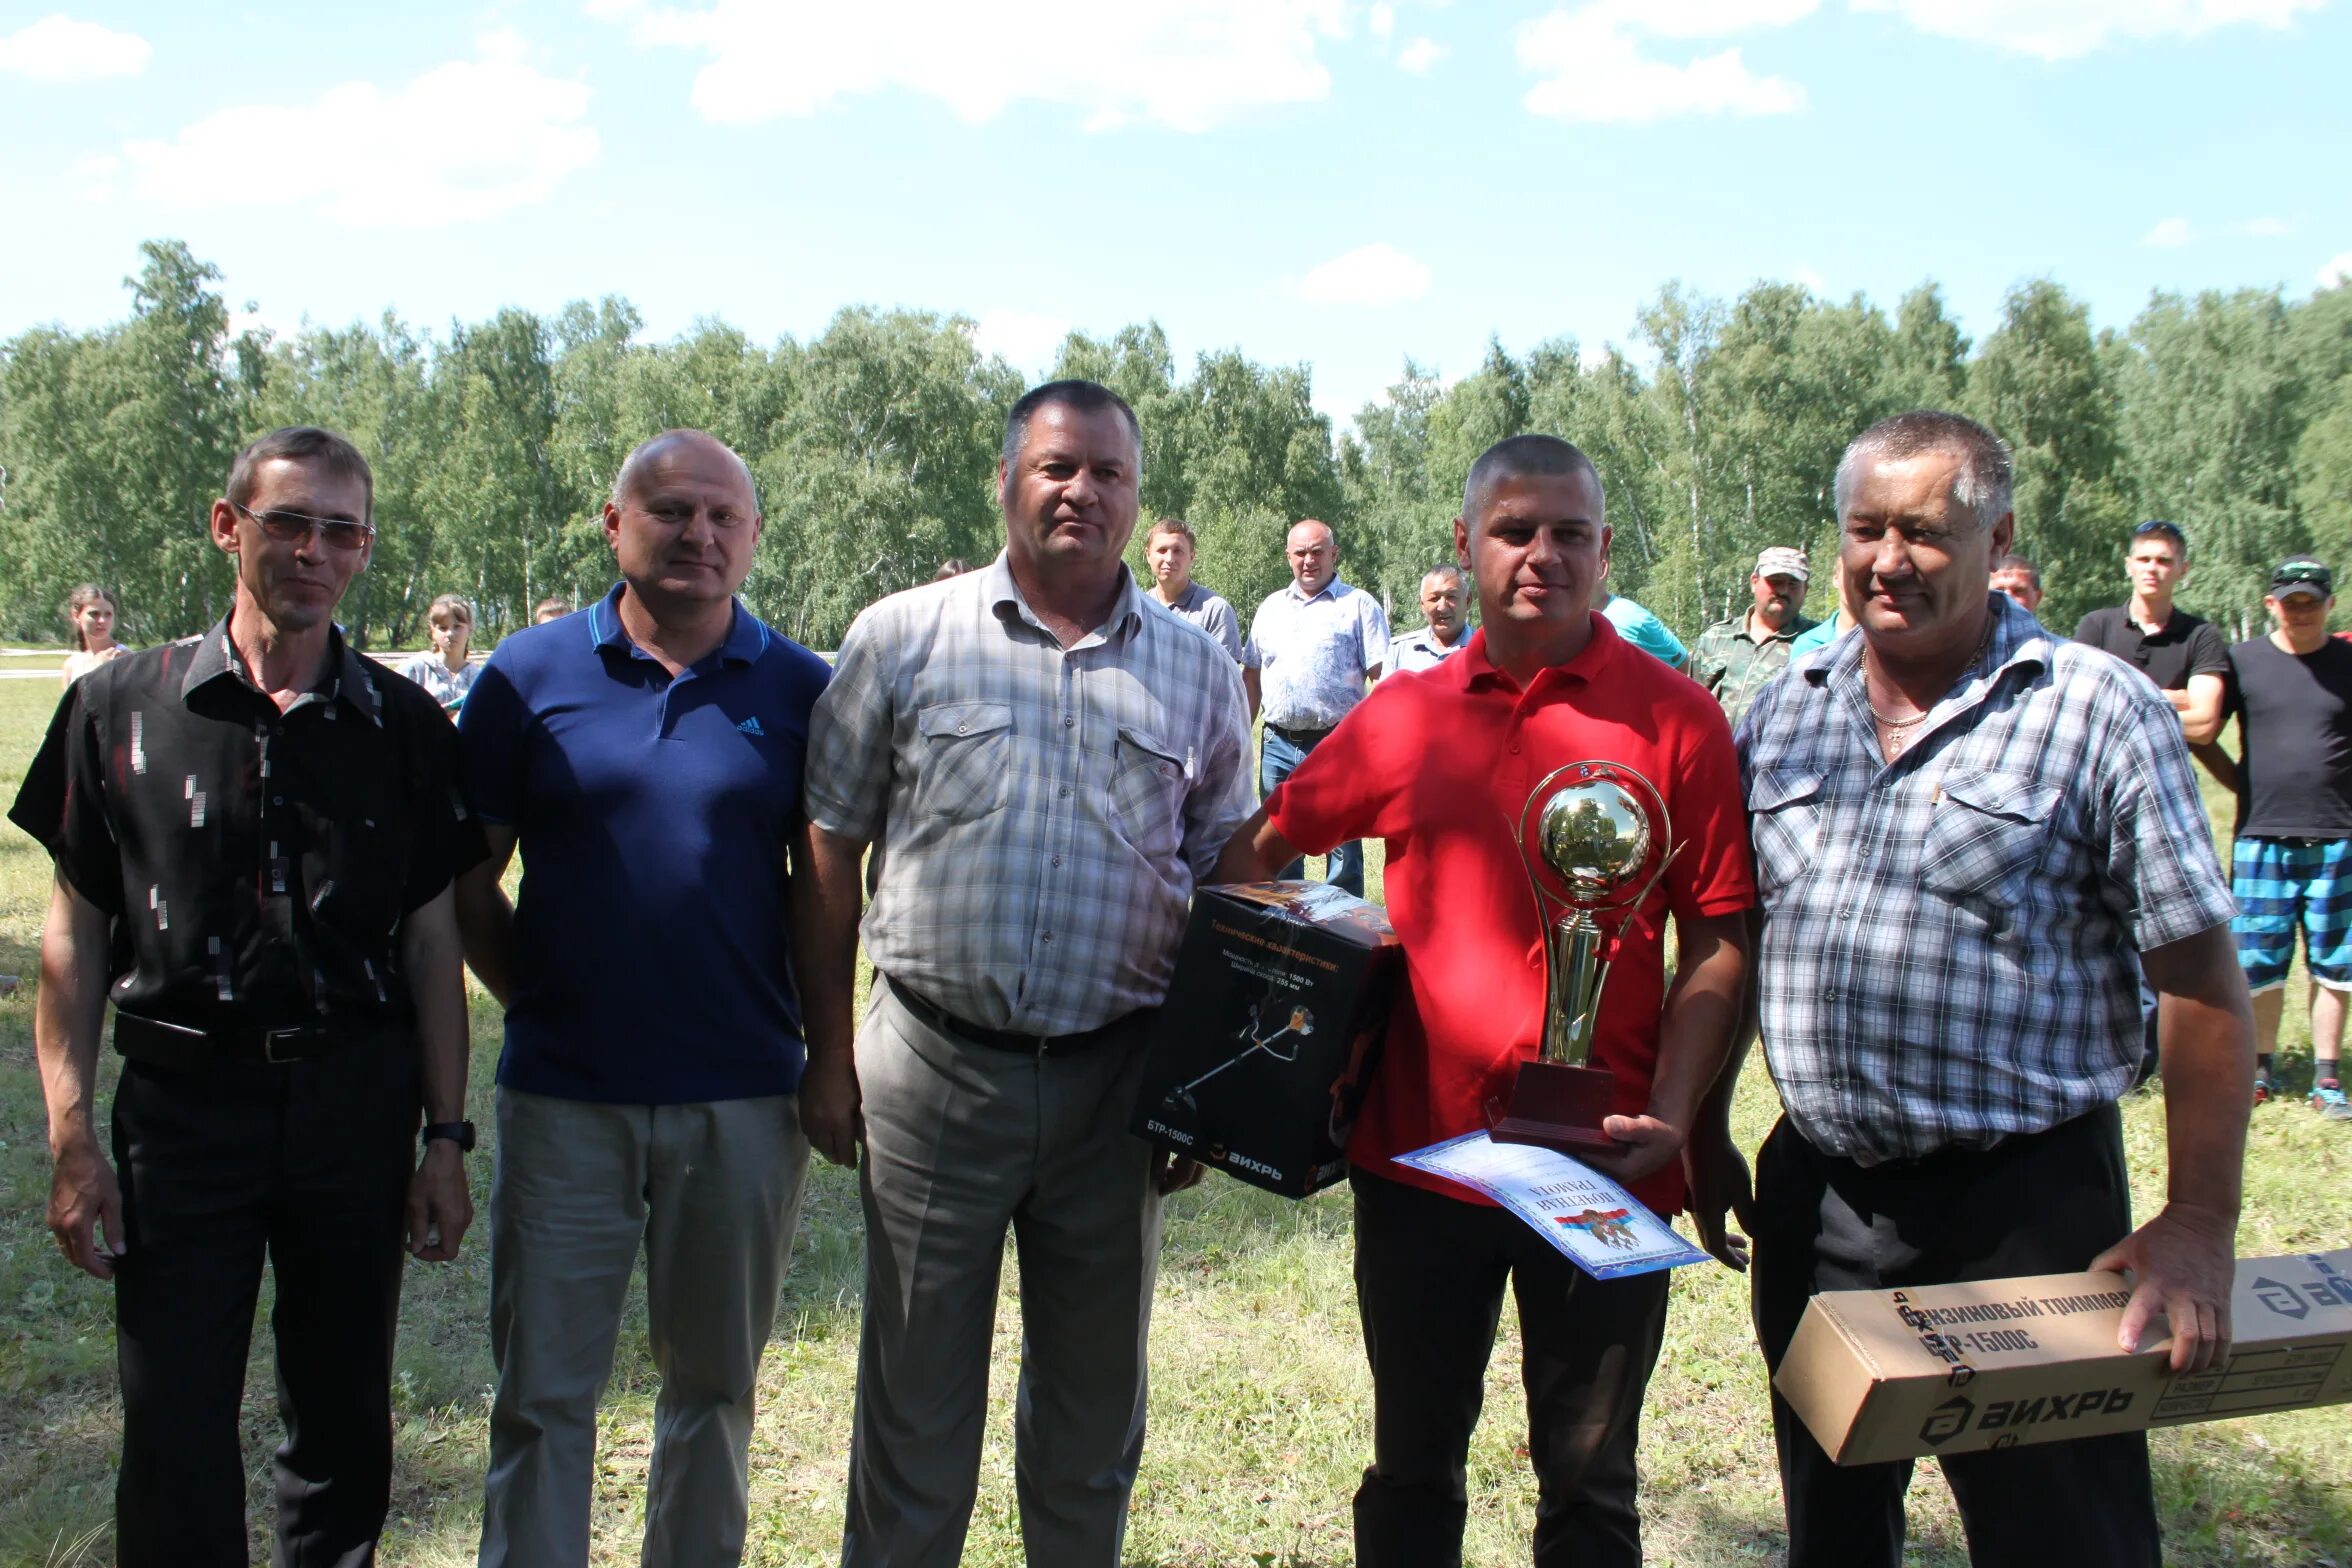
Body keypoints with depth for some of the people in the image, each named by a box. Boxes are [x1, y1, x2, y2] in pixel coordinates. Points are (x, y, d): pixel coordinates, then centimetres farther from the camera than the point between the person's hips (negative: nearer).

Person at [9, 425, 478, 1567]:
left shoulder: (405, 726, 3)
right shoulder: (120, 705, 1)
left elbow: (432, 940, 5)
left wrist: (446, 1139, 3)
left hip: (358, 1104, 1)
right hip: (182, 1100, -1)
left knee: (344, 1427, 13)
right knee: (175, 1442, 2)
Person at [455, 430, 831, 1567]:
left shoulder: (799, 690, 1)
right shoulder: (530, 675, 1)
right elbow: (469, 877, 6)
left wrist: (824, 1048, 0)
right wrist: (533, 1000, -1)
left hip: (743, 1097, 1)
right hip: (564, 1095, 0)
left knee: (714, 1385, 17)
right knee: (542, 1392, 8)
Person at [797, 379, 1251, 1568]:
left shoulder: (1197, 676, 5)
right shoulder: (903, 639, -1)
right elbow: (830, 858, 2)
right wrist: (829, 1054, -1)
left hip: (1116, 1080, 2)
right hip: (933, 1068, -1)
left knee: (1096, 1393, 17)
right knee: (914, 1392, 10)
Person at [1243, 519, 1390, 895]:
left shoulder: (1358, 605, 1)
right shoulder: (1271, 607, 16)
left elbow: (1383, 677, -5)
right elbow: (1251, 676, 19)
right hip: (1278, 744, 5)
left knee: (1343, 852, -1)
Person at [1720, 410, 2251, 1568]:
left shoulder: (2099, 714, -8)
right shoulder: (1784, 713, 6)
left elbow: (2201, 983, -8)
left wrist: (2198, 1226, -11)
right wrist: (1704, 1139, 11)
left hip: (2025, 1208, -4)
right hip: (1814, 1194, 5)